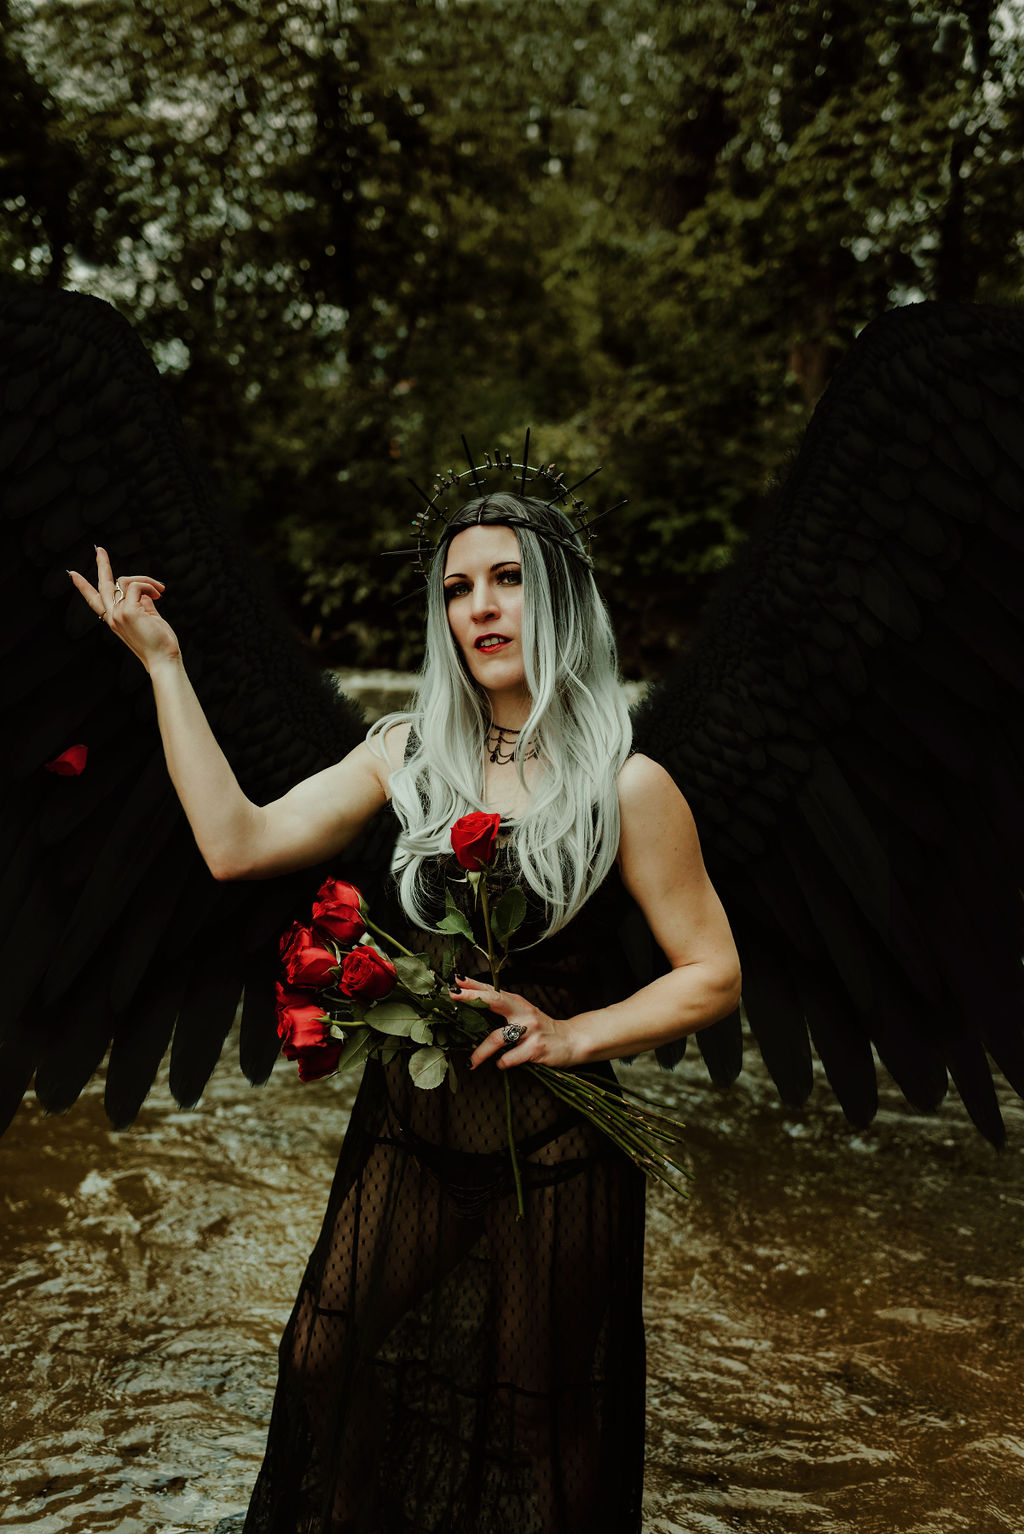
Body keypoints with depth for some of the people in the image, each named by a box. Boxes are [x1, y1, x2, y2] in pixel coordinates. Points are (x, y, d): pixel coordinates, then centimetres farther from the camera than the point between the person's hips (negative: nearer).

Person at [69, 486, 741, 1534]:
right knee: (342, 1385, 18)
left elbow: (713, 976, -5)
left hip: (550, 1160, -3)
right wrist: (162, 662, -5)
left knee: (526, 1432, 14)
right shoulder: (409, 754, 1)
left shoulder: (627, 787, -10)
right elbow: (236, 844, -7)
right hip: (407, 1136, 4)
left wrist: (573, 1035, -17)